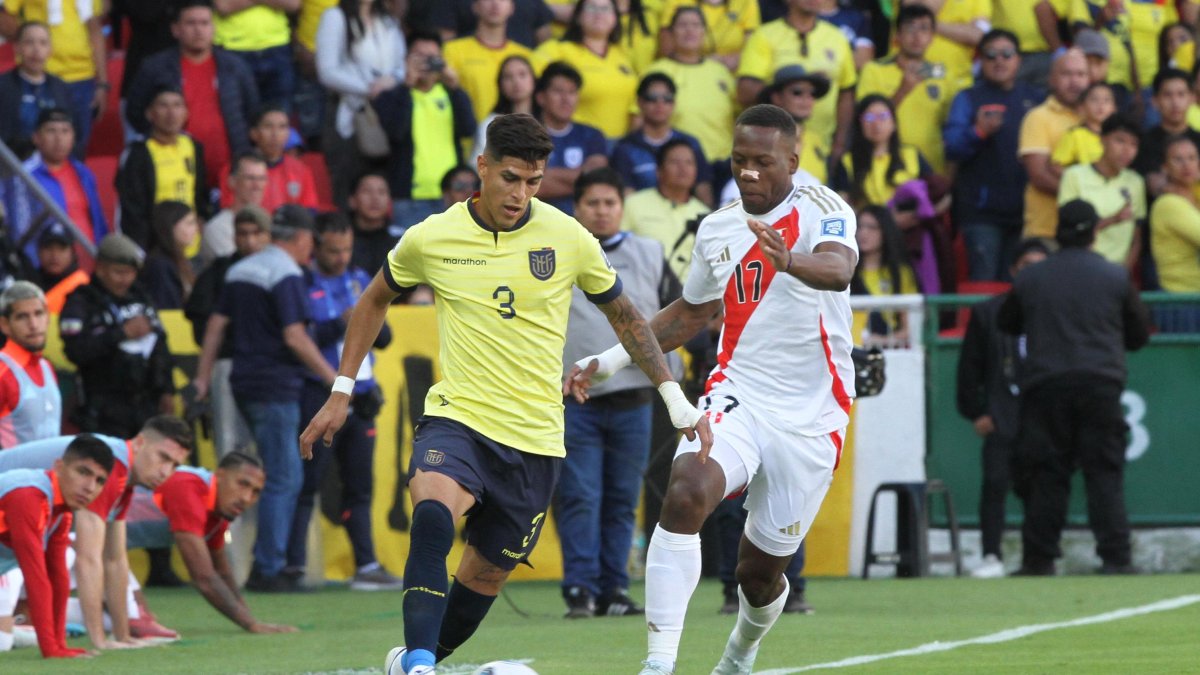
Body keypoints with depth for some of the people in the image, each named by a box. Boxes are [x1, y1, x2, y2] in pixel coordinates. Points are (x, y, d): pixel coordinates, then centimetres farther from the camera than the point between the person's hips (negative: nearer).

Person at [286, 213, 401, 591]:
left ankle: (366, 565, 12)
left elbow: (384, 339, 14)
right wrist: (339, 325, -20)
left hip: (359, 398, 6)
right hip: (319, 399, -6)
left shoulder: (360, 281, 14)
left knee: (359, 485, 9)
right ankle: (292, 565, -6)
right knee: (306, 484, -7)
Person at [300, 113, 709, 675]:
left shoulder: (568, 239, -4)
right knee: (433, 517, -32)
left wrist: (675, 401, 8)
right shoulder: (431, 239, -4)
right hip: (456, 418, -2)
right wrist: (341, 392, 12)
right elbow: (375, 300, 15)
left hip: (534, 438, 2)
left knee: (487, 571, 8)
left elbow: (623, 315, 11)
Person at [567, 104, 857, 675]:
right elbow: (691, 313, 25)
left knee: (761, 570, 6)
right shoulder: (717, 228, 8)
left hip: (810, 418, -3)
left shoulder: (821, 210, -9)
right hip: (737, 397, 3)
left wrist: (790, 262, -55)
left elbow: (839, 269, -32)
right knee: (686, 493, -29)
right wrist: (608, 361, 20)